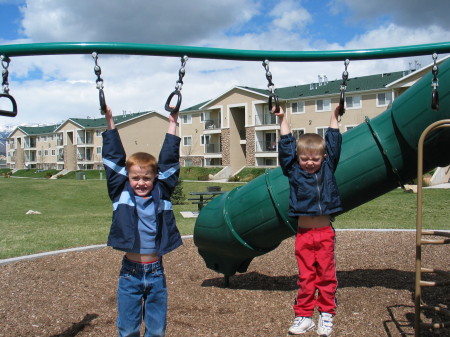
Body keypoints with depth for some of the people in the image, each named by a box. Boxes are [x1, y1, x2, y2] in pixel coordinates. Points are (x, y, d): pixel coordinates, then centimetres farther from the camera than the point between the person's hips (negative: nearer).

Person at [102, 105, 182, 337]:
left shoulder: (161, 194, 1)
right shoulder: (122, 194, -1)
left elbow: (169, 161, 3)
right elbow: (114, 159, 0)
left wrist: (172, 124, 5)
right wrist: (109, 123, 1)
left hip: (156, 272, 1)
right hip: (130, 273, -1)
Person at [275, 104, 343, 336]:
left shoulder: (327, 169, 6)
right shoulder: (293, 172, 4)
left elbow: (333, 144, 10)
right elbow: (286, 146, 3)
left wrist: (334, 116, 12)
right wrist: (282, 120, 5)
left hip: (325, 232, 1)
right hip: (303, 233, 0)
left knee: (326, 275, 7)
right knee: (306, 277, 7)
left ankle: (326, 314, 20)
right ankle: (304, 316, 17)